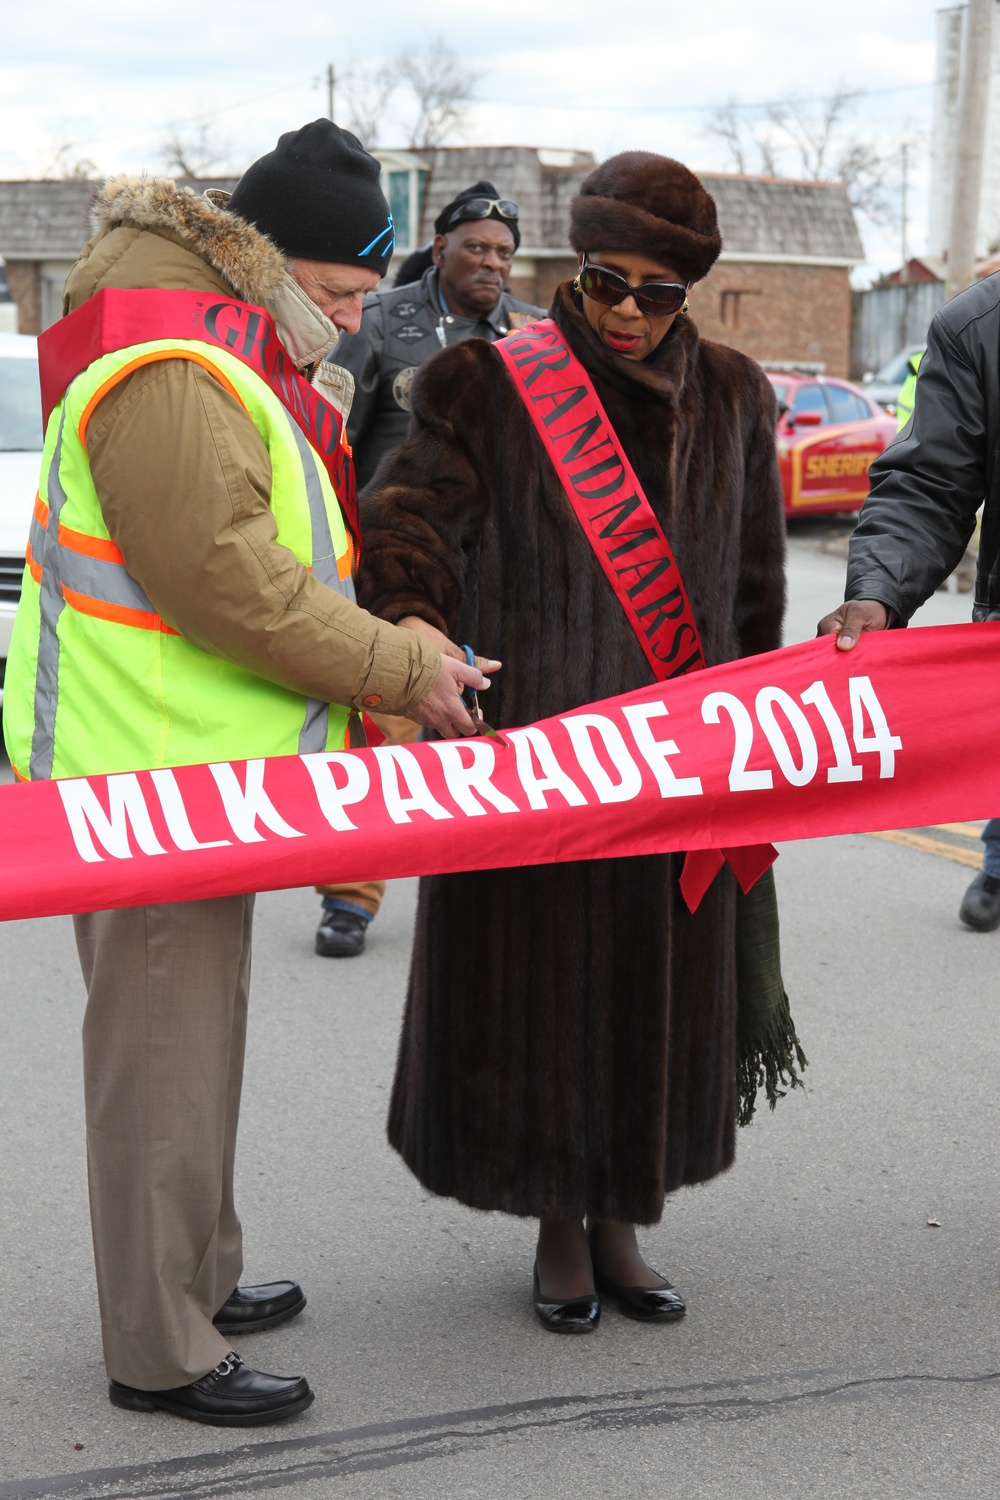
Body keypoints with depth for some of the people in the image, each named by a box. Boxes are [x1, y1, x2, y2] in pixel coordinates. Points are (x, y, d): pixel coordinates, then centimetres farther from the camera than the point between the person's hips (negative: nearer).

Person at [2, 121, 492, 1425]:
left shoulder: (225, 358, 16)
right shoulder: (167, 376, -20)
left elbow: (274, 558, 19)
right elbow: (228, 582, -25)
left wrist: (403, 652, 8)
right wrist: (401, 673, -18)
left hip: (187, 767, 11)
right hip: (146, 774, -11)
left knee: (196, 1034, 20)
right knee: (164, 1055, -3)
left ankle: (196, 1279, 35)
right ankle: (160, 1353, 7)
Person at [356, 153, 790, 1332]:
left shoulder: (730, 397, 6)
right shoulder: (492, 384, -4)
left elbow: (755, 578, 12)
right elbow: (412, 508, -15)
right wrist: (413, 615, -35)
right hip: (530, 751, -3)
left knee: (654, 993, 11)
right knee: (535, 982, 5)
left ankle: (620, 1226, 28)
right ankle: (560, 1231, 24)